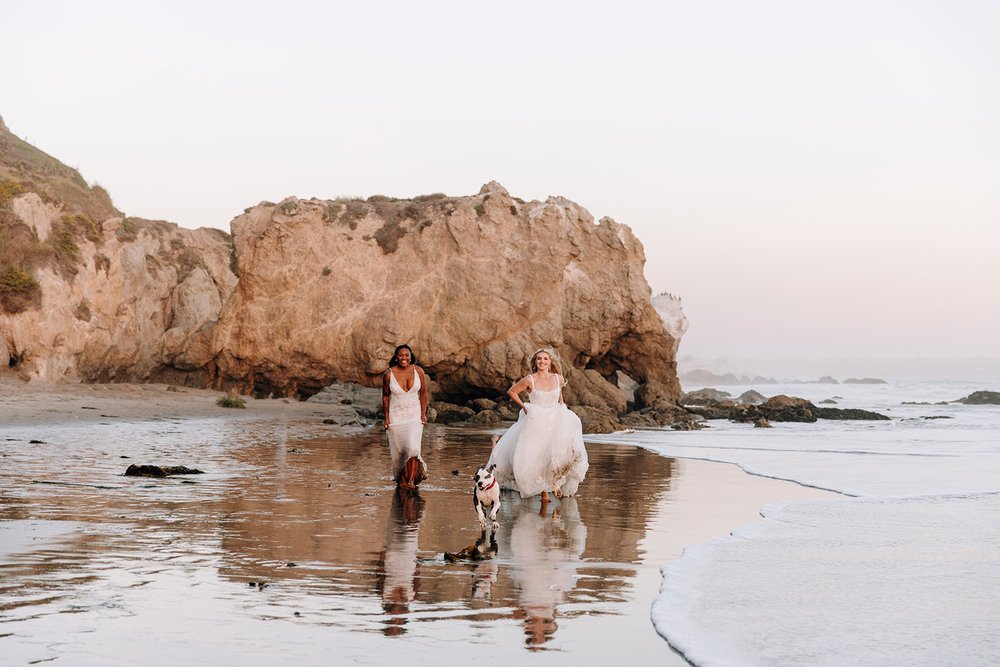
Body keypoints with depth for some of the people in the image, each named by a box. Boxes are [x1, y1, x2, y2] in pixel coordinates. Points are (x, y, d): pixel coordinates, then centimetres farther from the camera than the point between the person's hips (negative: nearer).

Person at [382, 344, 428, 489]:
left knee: (413, 447, -16)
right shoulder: (389, 374, -11)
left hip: (414, 414, 0)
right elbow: (385, 396, 1)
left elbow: (423, 393, 3)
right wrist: (386, 418, 1)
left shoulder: (418, 371, -7)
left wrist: (423, 414, -1)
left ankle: (411, 480, -9)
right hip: (396, 415, 0)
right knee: (398, 449, 5)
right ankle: (401, 479, 23)